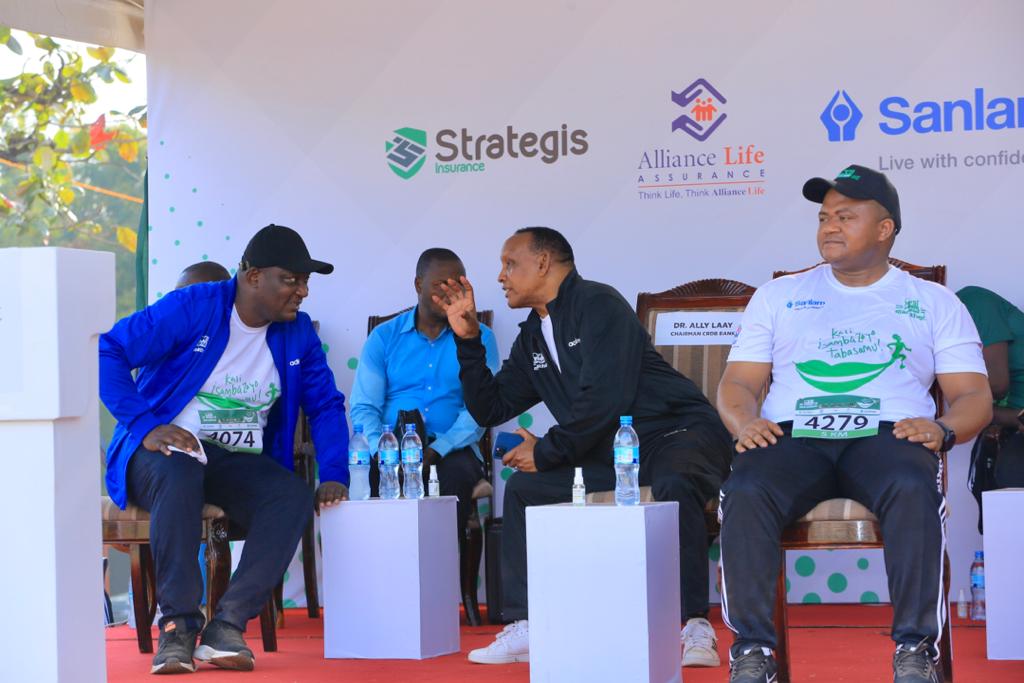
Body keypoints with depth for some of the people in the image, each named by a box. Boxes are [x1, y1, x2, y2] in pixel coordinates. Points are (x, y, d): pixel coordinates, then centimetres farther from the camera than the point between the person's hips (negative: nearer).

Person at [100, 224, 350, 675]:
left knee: (295, 496, -28)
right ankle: (177, 627, -35)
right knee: (178, 474, -41)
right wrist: (146, 426, -23)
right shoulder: (190, 308, -10)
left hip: (239, 461, 4)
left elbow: (326, 404, 13)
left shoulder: (297, 332, 7)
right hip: (168, 449, -4)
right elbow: (108, 352, -14)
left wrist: (333, 475, -4)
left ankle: (226, 627, -30)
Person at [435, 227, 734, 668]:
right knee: (522, 487, 0)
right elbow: (490, 409, 17)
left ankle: (696, 627, -32)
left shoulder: (597, 304, -12)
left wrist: (546, 452, -11)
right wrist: (468, 340, 8)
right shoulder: (532, 339, 15)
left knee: (675, 485, -39)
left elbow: (605, 399, -22)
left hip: (677, 430, -9)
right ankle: (525, 629, -4)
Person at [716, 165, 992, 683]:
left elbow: (974, 396, 13)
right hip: (793, 436, 1)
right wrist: (746, 423, -7)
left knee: (913, 488, -38)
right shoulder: (779, 295, 24)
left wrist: (943, 429, -11)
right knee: (745, 491, -34)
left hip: (886, 433, -1)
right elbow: (737, 383, 17)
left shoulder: (934, 303, 20)